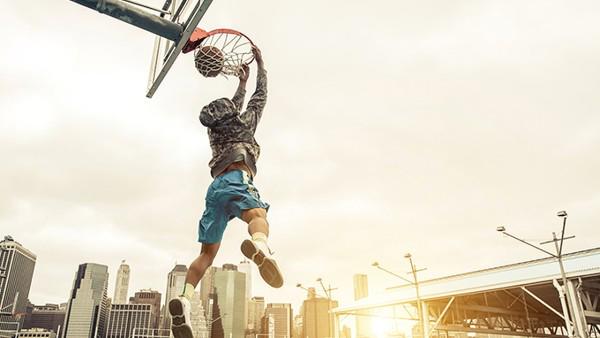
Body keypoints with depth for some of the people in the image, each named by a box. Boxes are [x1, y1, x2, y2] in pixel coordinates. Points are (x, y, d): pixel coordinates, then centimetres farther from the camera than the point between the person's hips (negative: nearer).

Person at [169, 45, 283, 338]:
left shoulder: (215, 132, 35)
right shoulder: (244, 122, 22)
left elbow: (234, 107, 52)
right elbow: (261, 95, 33)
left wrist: (242, 81, 64)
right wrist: (260, 63, 44)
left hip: (215, 186, 6)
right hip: (236, 179, -5)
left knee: (207, 252, 3)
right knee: (258, 215, -33)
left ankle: (185, 297, -21)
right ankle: (259, 246, -70)